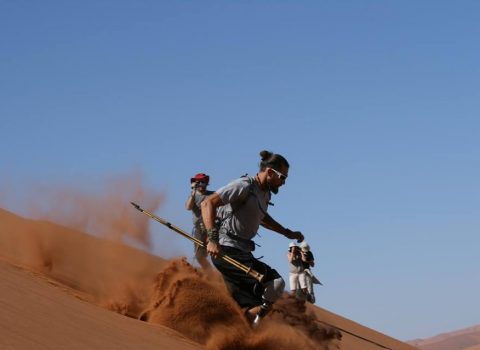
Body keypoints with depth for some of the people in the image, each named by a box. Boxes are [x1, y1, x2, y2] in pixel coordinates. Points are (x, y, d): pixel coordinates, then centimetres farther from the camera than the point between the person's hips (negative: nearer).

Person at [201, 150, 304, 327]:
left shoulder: (265, 193, 16)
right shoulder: (244, 186, -13)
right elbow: (208, 203, -22)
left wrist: (288, 233, 36)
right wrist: (212, 238, -33)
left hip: (242, 253, 10)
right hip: (226, 250, -10)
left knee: (250, 310, 6)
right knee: (275, 283, -19)